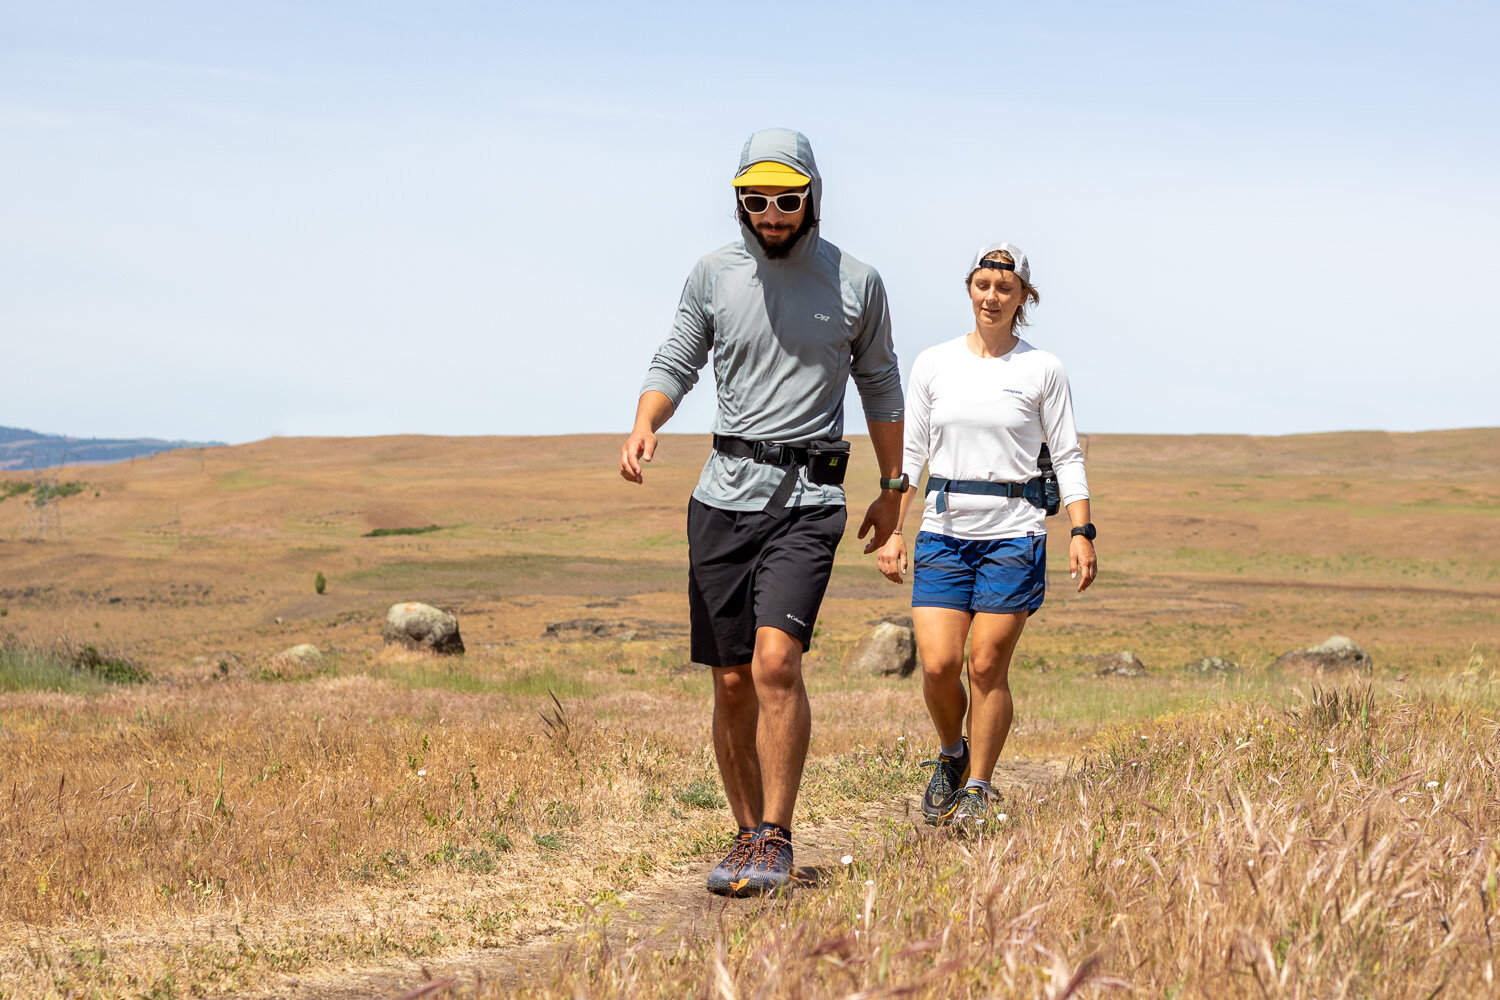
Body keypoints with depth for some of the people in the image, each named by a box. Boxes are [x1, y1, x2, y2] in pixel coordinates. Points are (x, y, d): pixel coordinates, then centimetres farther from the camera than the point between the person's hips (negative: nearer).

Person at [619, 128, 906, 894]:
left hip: (808, 495, -2)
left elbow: (879, 386, 14)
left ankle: (775, 838, -11)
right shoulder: (714, 275, 5)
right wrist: (644, 425, -12)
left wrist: (892, 488, 17)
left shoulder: (856, 283, 2)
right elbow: (675, 364, 9)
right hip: (724, 489, 3)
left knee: (776, 661, -20)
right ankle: (747, 832, 20)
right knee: (731, 682, 5)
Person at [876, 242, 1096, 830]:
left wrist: (1082, 532, -5)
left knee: (988, 666, -4)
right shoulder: (933, 364, 8)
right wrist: (892, 530, 5)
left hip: (1013, 533, -2)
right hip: (944, 532, 2)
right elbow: (909, 452, 11)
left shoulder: (1042, 370, 3)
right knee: (938, 664, -8)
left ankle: (976, 790, 11)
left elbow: (1067, 456, 5)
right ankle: (951, 755, 21)